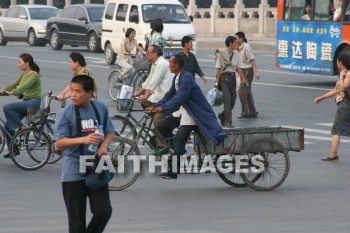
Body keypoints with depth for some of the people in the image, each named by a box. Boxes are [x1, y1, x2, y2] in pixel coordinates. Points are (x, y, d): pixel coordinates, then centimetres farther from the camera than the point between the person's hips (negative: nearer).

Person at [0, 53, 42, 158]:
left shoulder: (34, 75, -12)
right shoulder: (23, 75, 15)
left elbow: (24, 86, -24)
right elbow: (13, 84, 9)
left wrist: (12, 92, -31)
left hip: (33, 102, -9)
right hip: (26, 102, 9)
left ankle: (22, 127, -15)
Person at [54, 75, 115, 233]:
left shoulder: (101, 108, 2)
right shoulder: (67, 113, -9)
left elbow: (110, 132, 14)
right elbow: (59, 142, -11)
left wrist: (104, 146, -6)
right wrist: (83, 139, -24)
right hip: (74, 173, -3)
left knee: (103, 211, -3)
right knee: (77, 219, 4)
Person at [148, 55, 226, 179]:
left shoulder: (186, 78, -21)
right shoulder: (176, 78, 10)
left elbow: (179, 98, -30)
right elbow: (169, 95, 14)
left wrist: (163, 108, -35)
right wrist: (154, 106, 5)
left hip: (192, 114, -10)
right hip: (183, 111, 10)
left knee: (179, 140, -13)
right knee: (162, 126, 6)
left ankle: (174, 171, -9)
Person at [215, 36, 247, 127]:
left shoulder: (235, 54, 9)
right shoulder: (221, 54, -9)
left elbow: (238, 67, 13)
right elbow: (219, 69, -9)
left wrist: (243, 78, 5)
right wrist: (217, 82, -12)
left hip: (232, 77, 6)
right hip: (224, 77, -6)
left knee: (233, 99, 5)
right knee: (227, 99, -10)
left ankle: (222, 116, 27)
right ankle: (228, 121, -6)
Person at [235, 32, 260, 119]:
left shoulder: (246, 47, -16)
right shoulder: (239, 48, 10)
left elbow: (252, 59, -20)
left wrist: (256, 71, -25)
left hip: (248, 71, -9)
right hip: (243, 70, 9)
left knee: (242, 91, -11)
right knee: (247, 92, 13)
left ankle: (245, 112, -7)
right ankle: (252, 112, 21)